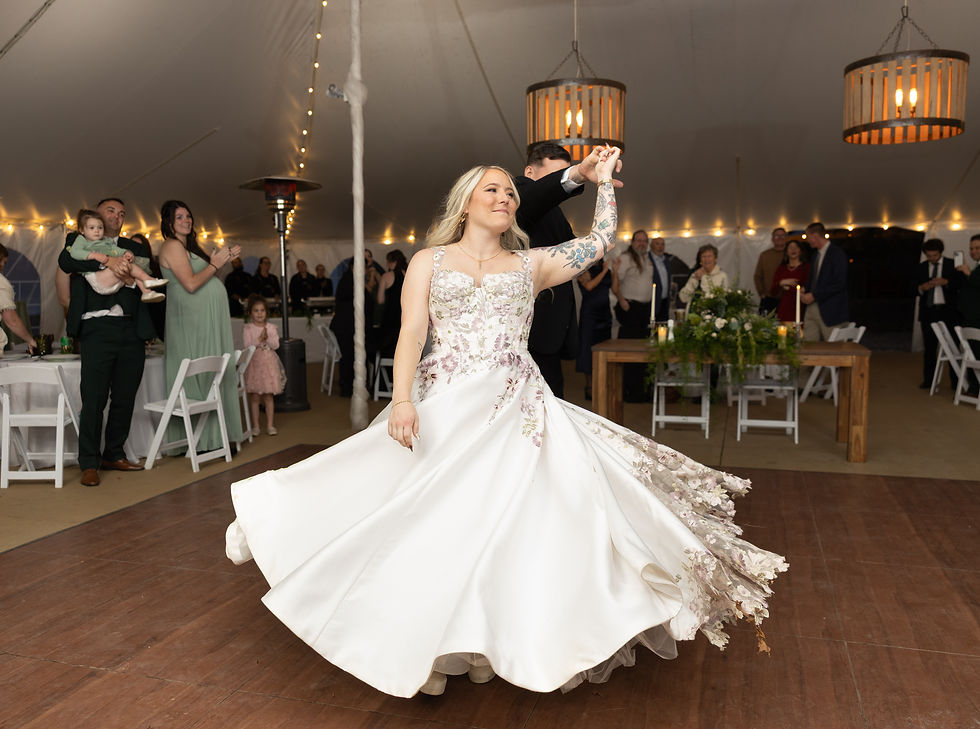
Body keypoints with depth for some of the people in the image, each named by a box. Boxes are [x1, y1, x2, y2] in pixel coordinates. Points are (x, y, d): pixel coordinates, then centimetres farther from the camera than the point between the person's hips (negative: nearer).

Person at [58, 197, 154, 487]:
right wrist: (107, 261, -20)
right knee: (94, 399, -6)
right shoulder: (79, 240, 13)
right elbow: (65, 261, -9)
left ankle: (113, 455, 22)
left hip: (131, 330, 4)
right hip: (98, 328, -4)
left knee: (125, 398, 8)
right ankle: (89, 464, 2)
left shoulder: (133, 247, 22)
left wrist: (131, 270, -11)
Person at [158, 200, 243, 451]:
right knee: (202, 375, -7)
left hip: (205, 318, 9)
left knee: (210, 375, 9)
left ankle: (212, 436, 14)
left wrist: (222, 261, 9)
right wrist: (215, 263, -9)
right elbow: (191, 283, -19)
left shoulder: (187, 246, 19)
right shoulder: (173, 246, -9)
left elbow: (208, 279, 21)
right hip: (194, 319, -9)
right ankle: (203, 441, -2)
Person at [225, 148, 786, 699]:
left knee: (517, 524, -8)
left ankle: (503, 641, 9)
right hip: (446, 410, -1)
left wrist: (605, 178, 18)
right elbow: (411, 335, 2)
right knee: (436, 525, -4)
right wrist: (403, 399, -12)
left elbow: (601, 240, 16)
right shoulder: (429, 262, 13)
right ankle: (429, 644, 13)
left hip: (517, 410, 1)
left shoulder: (531, 264, 17)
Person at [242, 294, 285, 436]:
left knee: (269, 396, 4)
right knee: (254, 396, 2)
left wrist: (267, 338, -18)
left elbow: (275, 345, -3)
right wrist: (259, 339, -17)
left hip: (269, 364, 2)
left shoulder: (271, 327, 4)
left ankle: (270, 425, 11)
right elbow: (246, 345, -10)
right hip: (254, 364, -1)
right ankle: (255, 426, 11)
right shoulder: (247, 328, -1)